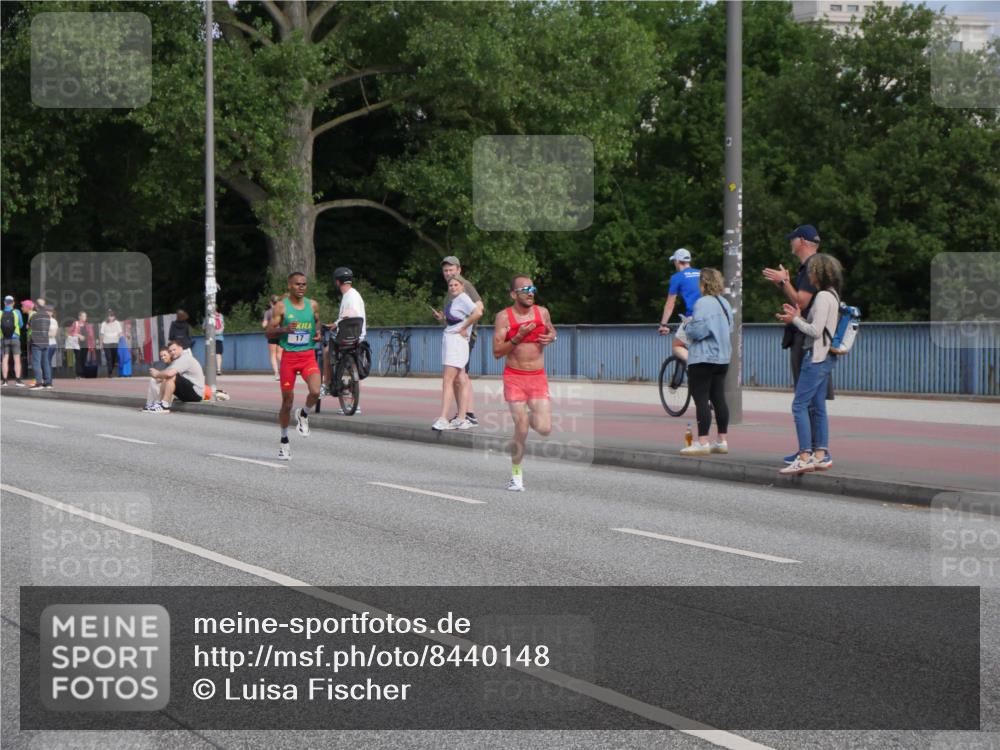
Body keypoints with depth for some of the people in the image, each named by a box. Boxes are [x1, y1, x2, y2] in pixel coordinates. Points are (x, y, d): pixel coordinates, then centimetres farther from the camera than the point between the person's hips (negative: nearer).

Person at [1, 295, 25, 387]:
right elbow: (21, 325, 5)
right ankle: (17, 380, -7)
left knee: (5, 360, 6)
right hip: (15, 338, -1)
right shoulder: (17, 312, -6)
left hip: (4, 339, 1)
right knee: (17, 360, 1)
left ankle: (4, 381, 3)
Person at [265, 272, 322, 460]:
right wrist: (285, 329, -21)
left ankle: (303, 415, 10)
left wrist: (318, 333, 2)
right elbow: (269, 333, -3)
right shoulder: (281, 306, -3)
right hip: (289, 356, -2)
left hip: (308, 356, 2)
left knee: (315, 392, -24)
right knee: (287, 401, 5)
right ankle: (284, 442, 21)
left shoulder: (312, 305, 6)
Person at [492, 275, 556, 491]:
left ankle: (530, 417, 28)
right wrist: (518, 337, -22)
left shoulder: (542, 313, 3)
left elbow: (552, 331, 24)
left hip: (538, 378, 3)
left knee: (544, 429, -9)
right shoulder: (504, 317, -7)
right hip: (514, 378, -3)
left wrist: (551, 337, 0)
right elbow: (497, 352, -10)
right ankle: (516, 474, 11)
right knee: (521, 430, -9)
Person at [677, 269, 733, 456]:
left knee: (701, 399, -8)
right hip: (723, 358, 9)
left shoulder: (703, 303, -15)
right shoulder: (725, 303, 13)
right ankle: (722, 441, 14)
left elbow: (698, 331, -20)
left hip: (703, 359, -9)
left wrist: (688, 324, 0)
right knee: (718, 399, 11)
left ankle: (702, 442, -12)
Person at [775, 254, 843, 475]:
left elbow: (815, 331, -19)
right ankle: (821, 455, 11)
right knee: (817, 406, 11)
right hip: (823, 357, 10)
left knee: (800, 405, -11)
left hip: (817, 357, -10)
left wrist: (795, 320, -6)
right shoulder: (831, 296, 17)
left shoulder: (823, 297, -14)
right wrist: (797, 317, 9)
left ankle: (805, 457, -15)